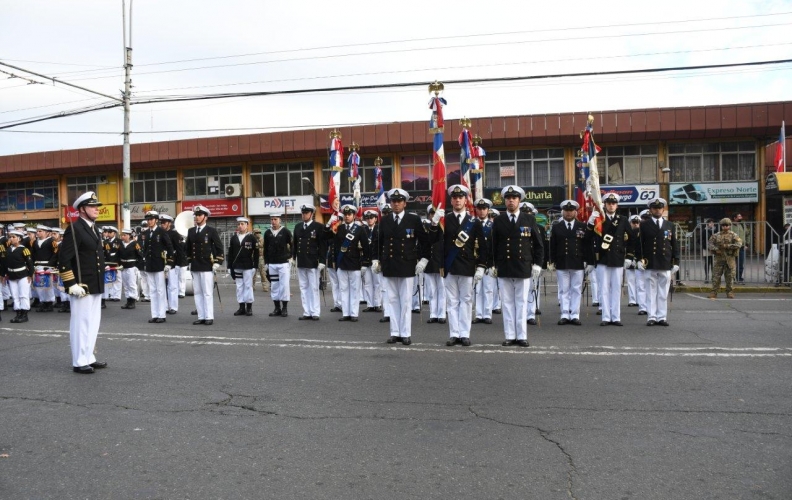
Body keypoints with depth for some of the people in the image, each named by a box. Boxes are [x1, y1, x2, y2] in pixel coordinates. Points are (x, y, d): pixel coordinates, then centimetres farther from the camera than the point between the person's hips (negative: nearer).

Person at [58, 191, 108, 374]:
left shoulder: (93, 229, 15)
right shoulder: (74, 229, -12)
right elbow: (63, 259, -17)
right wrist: (72, 284, -19)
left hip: (95, 286, 9)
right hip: (82, 287, -9)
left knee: (93, 323, 15)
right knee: (81, 324, -1)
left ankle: (88, 358, 25)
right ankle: (79, 362, 8)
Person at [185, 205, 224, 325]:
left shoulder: (212, 231, -2)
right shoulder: (191, 231, 12)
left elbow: (219, 248, -3)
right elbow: (188, 247, 22)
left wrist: (217, 262, -9)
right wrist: (189, 261, 16)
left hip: (207, 267, -5)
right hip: (195, 267, 6)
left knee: (207, 293, -4)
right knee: (197, 293, 6)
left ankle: (209, 317, 0)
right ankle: (201, 317, 12)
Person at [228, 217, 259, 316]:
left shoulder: (251, 237, -2)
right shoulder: (233, 238, 8)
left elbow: (256, 253, -4)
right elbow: (230, 253, 9)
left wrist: (255, 266, -8)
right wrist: (230, 267, 5)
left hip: (248, 267, -4)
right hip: (237, 267, 4)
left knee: (248, 286, 1)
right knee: (239, 287, 7)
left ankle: (249, 307, 9)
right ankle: (241, 307, 13)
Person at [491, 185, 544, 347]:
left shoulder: (529, 219, 5)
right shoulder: (498, 220, 5)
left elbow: (538, 244, 7)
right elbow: (493, 245, 8)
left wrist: (537, 264, 1)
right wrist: (494, 264, 4)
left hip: (524, 268, 0)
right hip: (503, 268, 1)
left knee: (522, 302, 4)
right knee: (507, 302, 4)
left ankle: (522, 336, 9)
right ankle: (510, 336, 9)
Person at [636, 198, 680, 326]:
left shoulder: (670, 226, 12)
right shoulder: (644, 225, 5)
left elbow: (675, 245, 11)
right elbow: (639, 243, 3)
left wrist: (676, 262, 5)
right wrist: (639, 259, -5)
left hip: (666, 265, 2)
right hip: (650, 265, -2)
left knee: (663, 293, 5)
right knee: (651, 292, 1)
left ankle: (662, 317, 10)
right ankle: (652, 317, 5)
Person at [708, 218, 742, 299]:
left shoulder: (733, 235, 1)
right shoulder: (716, 236, 8)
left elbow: (739, 244, -12)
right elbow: (711, 244, 3)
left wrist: (727, 246, -19)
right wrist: (716, 249, -15)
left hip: (730, 259, -1)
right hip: (719, 259, 1)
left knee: (730, 276, 3)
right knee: (716, 276, 0)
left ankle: (730, 293, 13)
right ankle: (714, 293, 5)